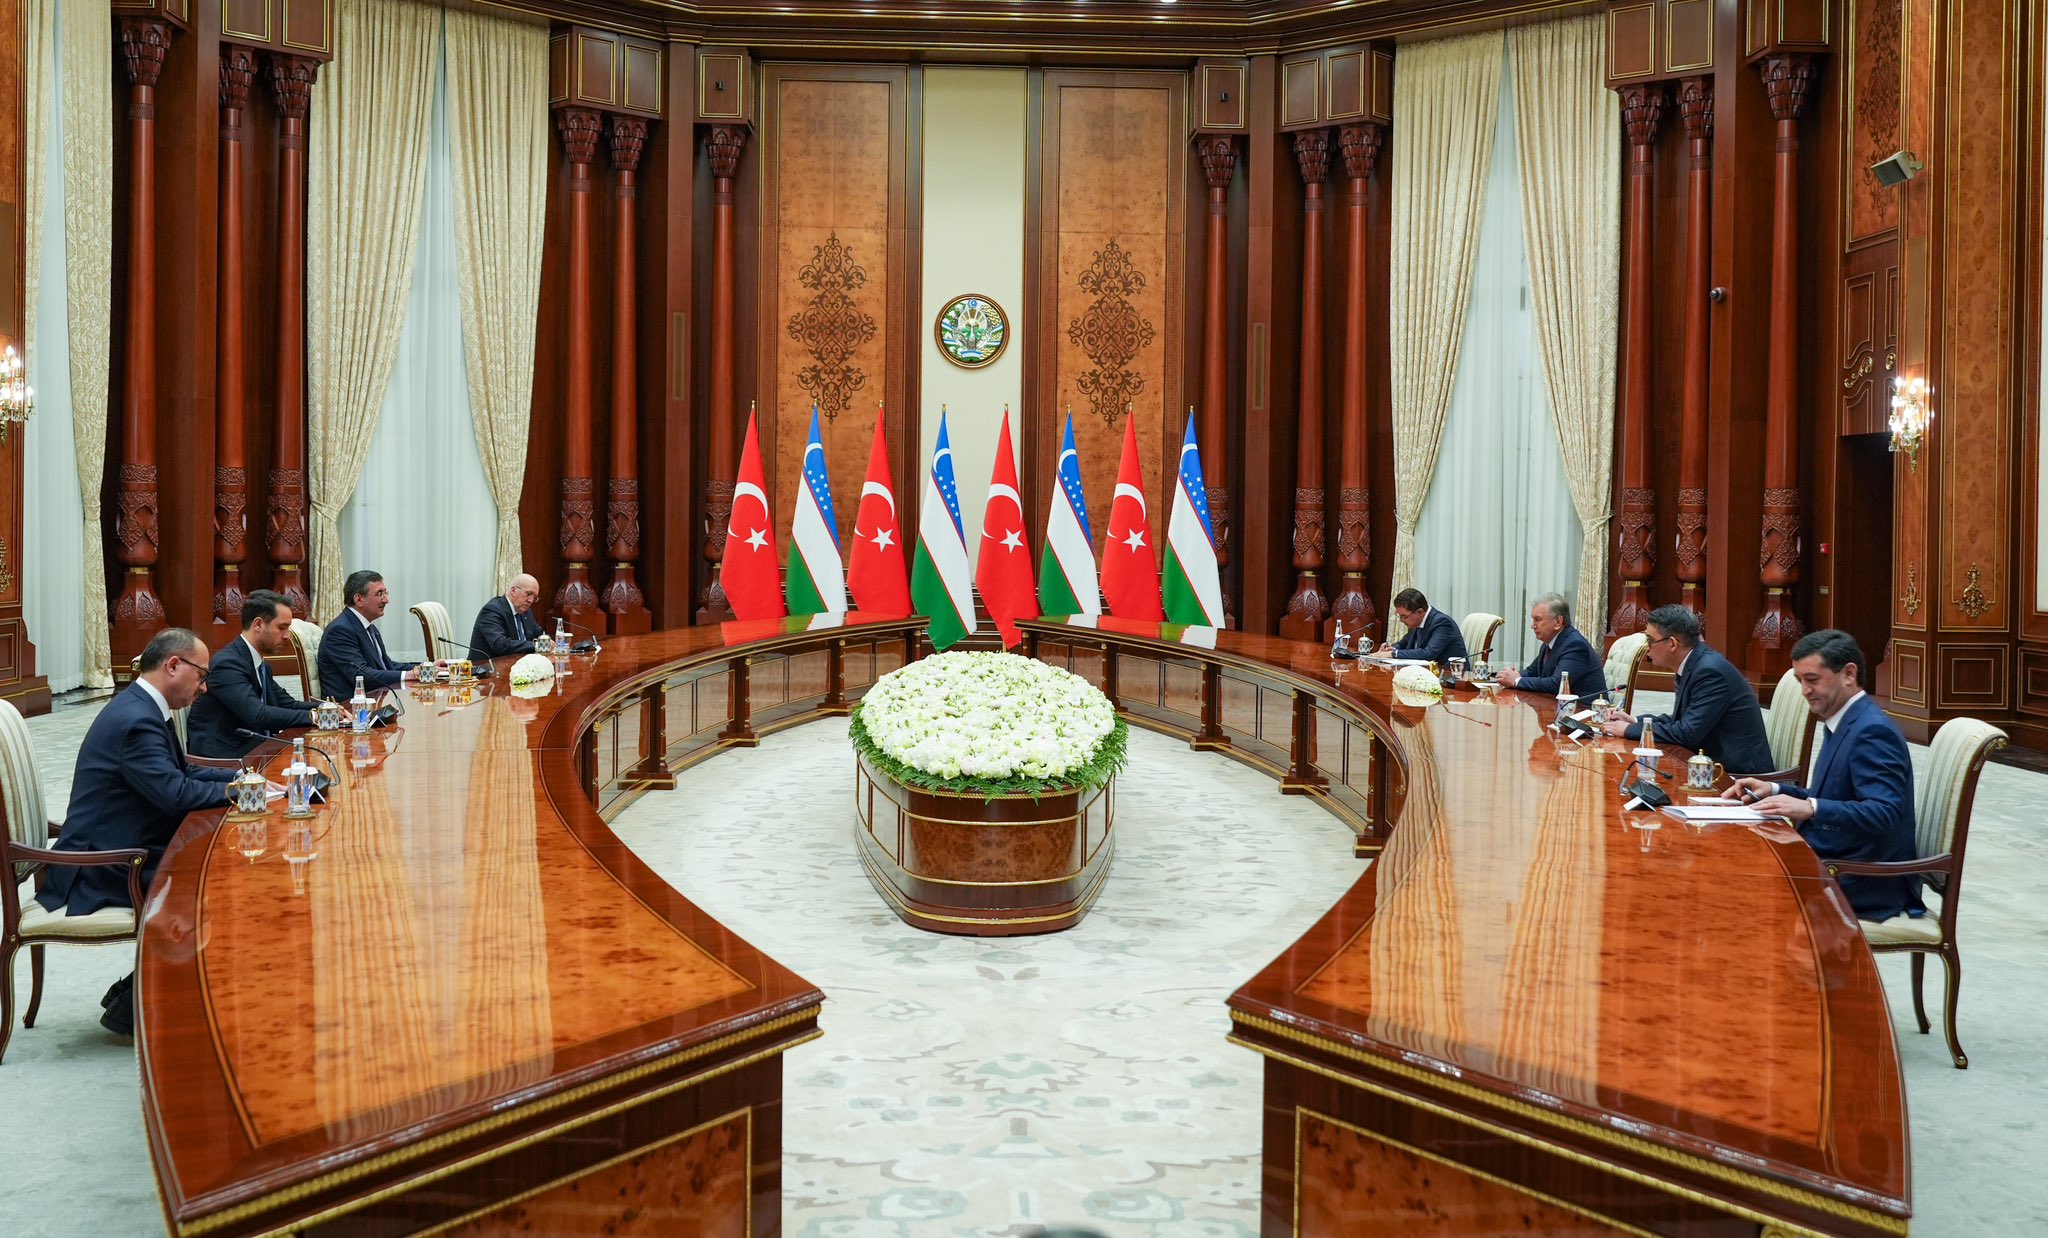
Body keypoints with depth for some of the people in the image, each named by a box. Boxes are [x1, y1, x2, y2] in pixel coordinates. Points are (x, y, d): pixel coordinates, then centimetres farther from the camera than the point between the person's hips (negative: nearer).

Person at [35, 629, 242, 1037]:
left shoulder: (143, 709, 9)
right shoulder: (136, 721, -24)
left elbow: (182, 771, 17)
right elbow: (175, 793, -30)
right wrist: (234, 790, -15)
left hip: (122, 852, 10)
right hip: (102, 872, -10)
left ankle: (136, 991, 13)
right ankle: (131, 1007, 1)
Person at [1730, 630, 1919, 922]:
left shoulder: (1873, 731, -18)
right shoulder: (1847, 723, 12)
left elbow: (1883, 814, -28)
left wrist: (1810, 808, -37)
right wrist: (1775, 790, 6)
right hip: (1834, 864, 9)